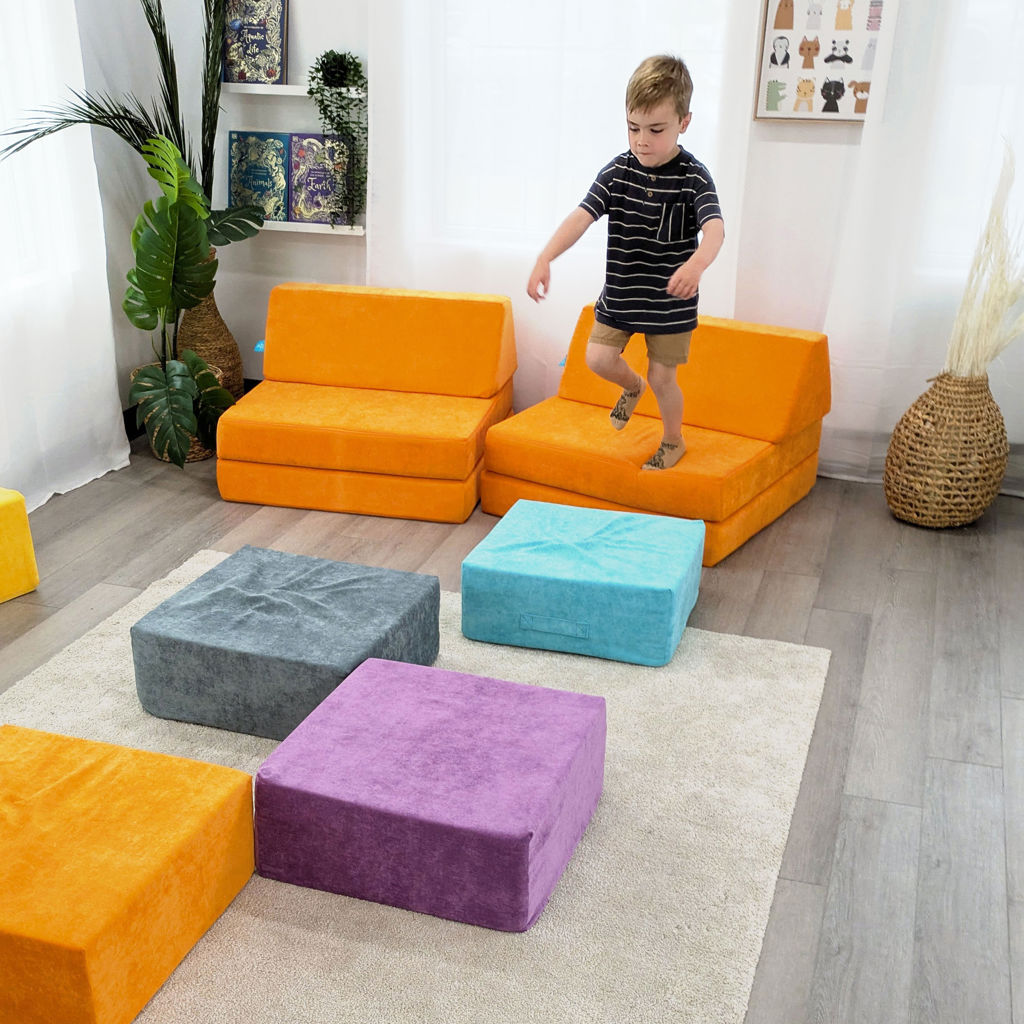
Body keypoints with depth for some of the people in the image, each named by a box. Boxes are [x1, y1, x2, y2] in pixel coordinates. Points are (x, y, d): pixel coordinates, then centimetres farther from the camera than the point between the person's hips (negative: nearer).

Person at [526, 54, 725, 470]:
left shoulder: (693, 176, -16)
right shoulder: (617, 171, -6)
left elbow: (715, 227, -32)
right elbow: (581, 216, -16)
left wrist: (696, 264, -55)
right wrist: (545, 257, -33)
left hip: (670, 299, -3)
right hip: (620, 293, 3)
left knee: (662, 376, 5)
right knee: (598, 358, -2)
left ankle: (673, 441, 33)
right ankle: (632, 386, 34)